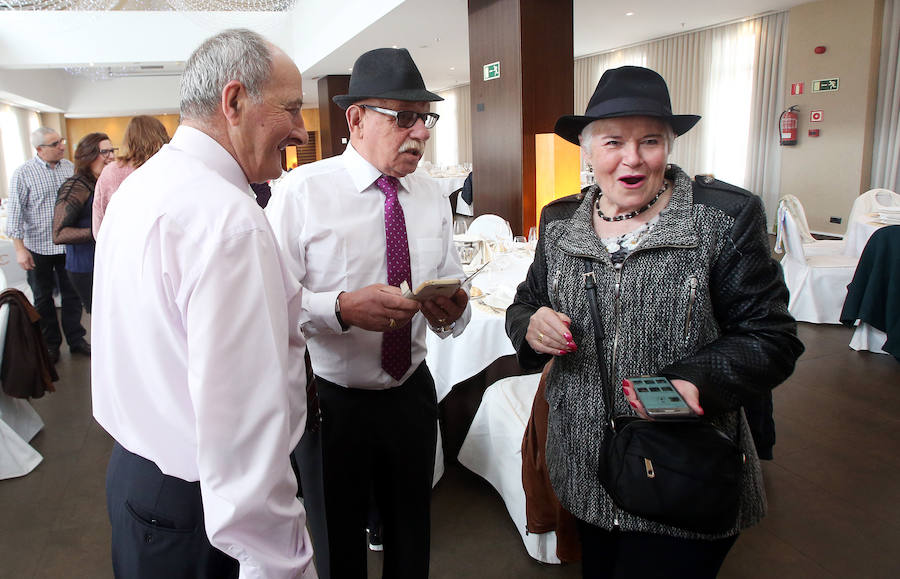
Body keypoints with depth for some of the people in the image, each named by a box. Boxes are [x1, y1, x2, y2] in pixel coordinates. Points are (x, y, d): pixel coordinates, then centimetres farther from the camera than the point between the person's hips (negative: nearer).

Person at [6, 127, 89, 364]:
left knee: (72, 294, 11)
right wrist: (20, 249, -13)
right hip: (38, 248, -3)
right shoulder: (23, 174, -10)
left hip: (68, 245, 3)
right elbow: (15, 212, -9)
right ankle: (50, 343, 25)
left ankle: (76, 339, 25)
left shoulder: (70, 167, 2)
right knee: (43, 299, 11)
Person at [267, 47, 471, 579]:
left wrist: (451, 313, -20)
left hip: (412, 395, 5)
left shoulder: (433, 198, 2)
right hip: (331, 403, -4)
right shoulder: (301, 191, -13)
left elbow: (456, 301, 2)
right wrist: (342, 308, -34)